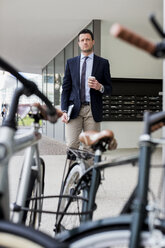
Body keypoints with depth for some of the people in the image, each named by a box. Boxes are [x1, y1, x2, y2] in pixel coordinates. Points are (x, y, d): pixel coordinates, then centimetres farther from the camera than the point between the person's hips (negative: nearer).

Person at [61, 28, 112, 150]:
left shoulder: (103, 63, 9)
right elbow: (66, 88, 10)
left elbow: (109, 89, 9)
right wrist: (64, 110, -1)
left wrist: (100, 87, -14)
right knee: (71, 145, -8)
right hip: (74, 109, 1)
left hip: (93, 110, -1)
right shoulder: (71, 62, 14)